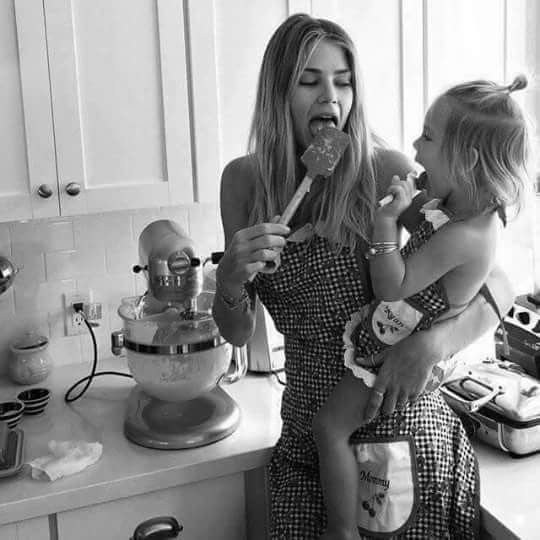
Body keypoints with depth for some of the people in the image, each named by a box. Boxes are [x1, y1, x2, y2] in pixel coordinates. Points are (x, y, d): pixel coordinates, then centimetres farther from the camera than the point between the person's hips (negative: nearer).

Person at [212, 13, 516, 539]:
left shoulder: (383, 172, -14)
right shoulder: (243, 181, -3)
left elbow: (497, 286, -10)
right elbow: (237, 333, 3)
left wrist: (429, 345, -27)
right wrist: (229, 281, -18)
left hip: (398, 427, -3)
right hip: (305, 434, 3)